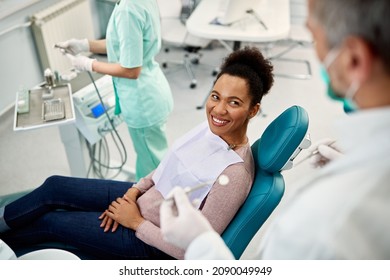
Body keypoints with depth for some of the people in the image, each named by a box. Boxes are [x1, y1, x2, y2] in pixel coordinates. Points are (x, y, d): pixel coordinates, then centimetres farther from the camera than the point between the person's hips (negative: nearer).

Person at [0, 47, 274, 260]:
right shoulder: (212, 127, -10)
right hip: (143, 199, 7)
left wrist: (136, 222, -19)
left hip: (150, 241, -6)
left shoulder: (235, 175, -33)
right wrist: (134, 190, -5)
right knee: (53, 187, 8)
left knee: (50, 222, 6)